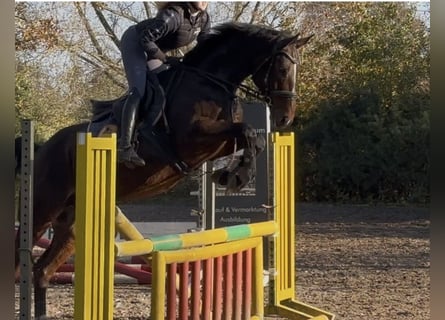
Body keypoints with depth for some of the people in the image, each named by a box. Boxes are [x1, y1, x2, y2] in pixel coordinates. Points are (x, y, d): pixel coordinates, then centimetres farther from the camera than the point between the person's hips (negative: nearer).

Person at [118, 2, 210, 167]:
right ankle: (124, 147, -30)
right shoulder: (173, 16, -33)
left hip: (151, 47, 9)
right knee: (138, 91, -21)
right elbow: (145, 39, -32)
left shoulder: (204, 18, -8)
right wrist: (166, 59, -21)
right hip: (134, 42, -9)